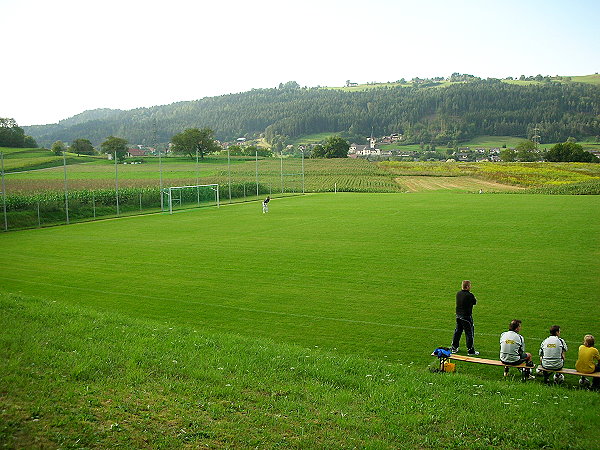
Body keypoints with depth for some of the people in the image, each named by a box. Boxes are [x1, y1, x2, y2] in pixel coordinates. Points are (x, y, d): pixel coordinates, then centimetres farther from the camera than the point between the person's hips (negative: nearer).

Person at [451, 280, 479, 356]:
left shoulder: (458, 293, 1)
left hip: (458, 315, 7)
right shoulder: (469, 295, -21)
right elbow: (474, 302, -7)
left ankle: (454, 348, 27)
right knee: (469, 333, 3)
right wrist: (475, 299, 15)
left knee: (457, 331, 18)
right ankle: (471, 351, 9)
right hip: (466, 316, -7)